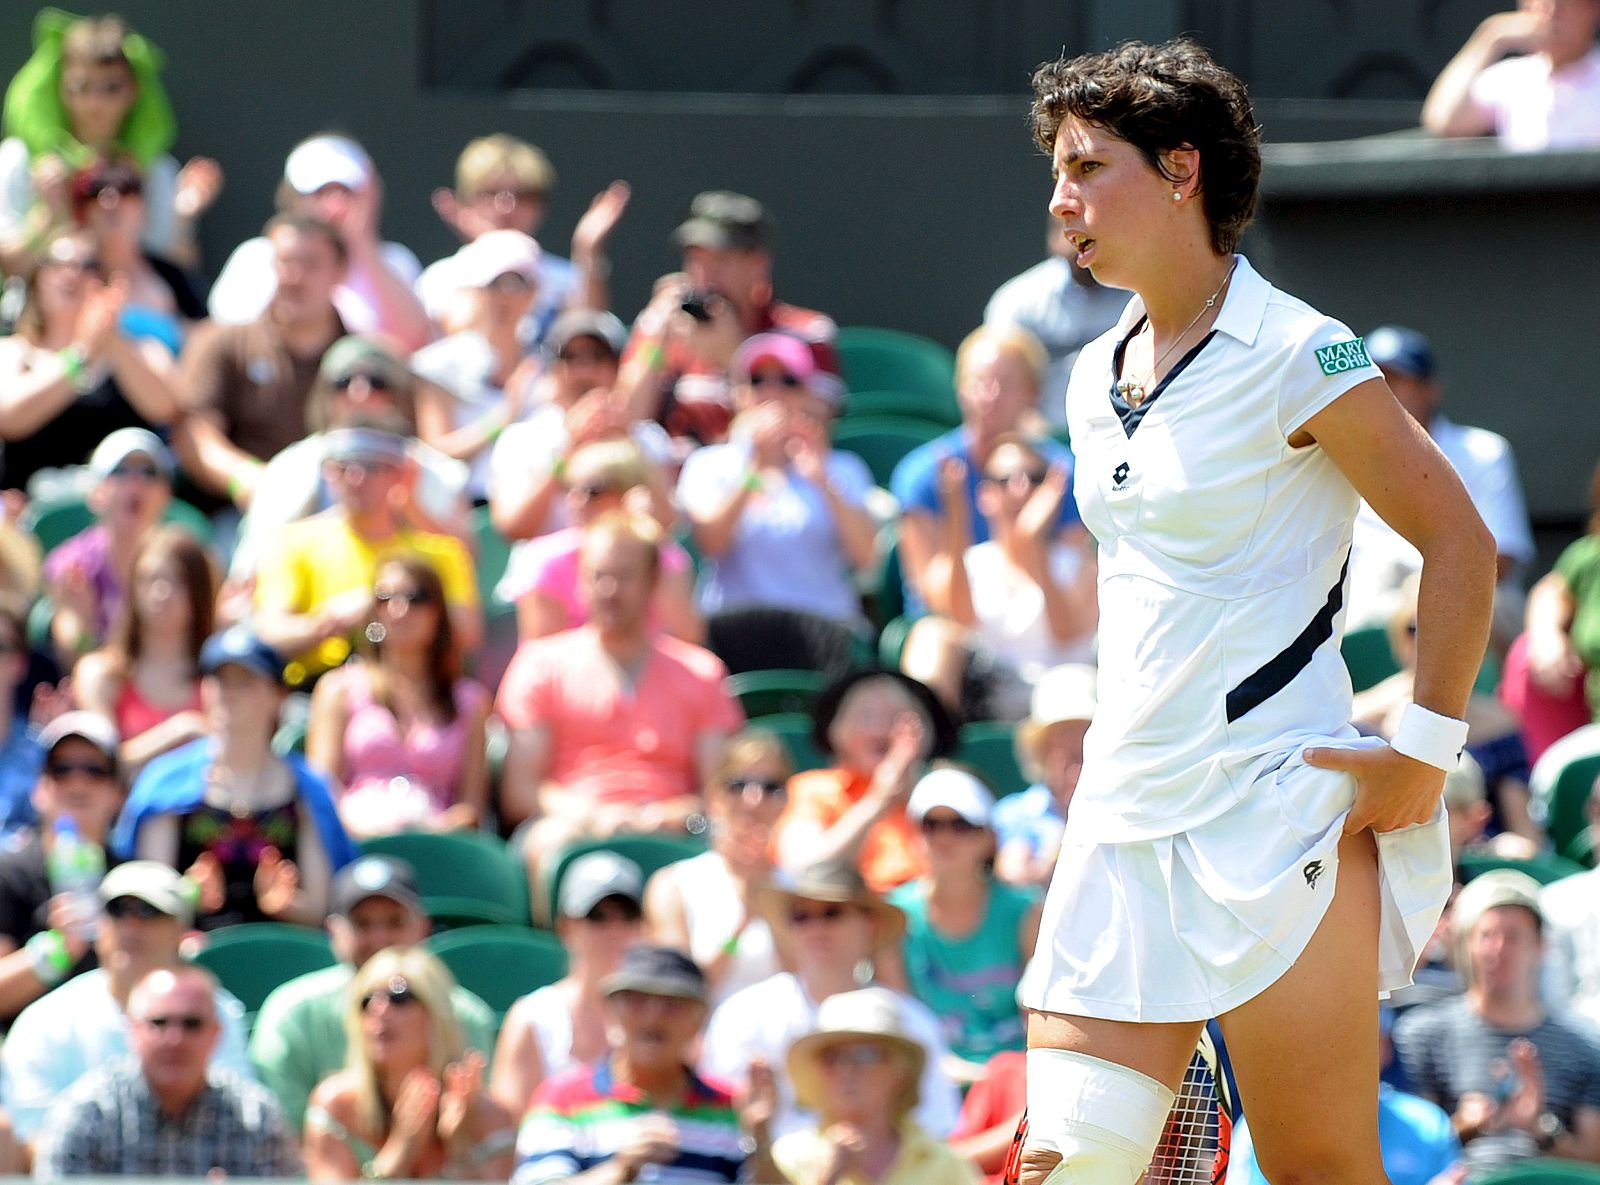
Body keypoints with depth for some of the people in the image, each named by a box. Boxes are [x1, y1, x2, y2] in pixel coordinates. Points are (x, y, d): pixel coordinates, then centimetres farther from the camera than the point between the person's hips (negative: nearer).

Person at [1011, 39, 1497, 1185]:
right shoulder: (1097, 379, 15)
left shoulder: (1299, 354, -8)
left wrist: (1423, 752, -10)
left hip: (1277, 821, -7)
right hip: (1122, 821, 7)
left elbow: (1461, 542, -6)